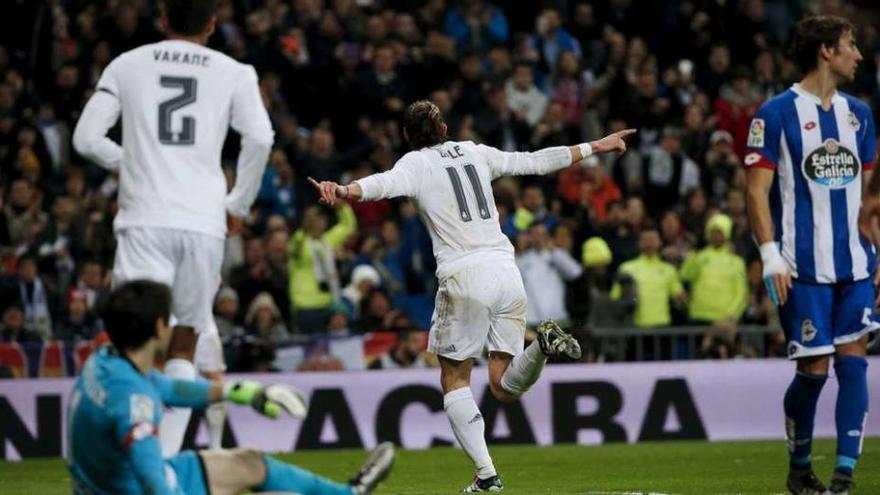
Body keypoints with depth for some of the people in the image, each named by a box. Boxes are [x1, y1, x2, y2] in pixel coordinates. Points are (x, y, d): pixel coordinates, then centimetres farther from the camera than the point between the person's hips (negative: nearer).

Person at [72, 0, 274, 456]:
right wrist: (238, 205, 8)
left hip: (145, 220, -1)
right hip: (204, 222, 1)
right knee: (182, 349, 15)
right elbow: (260, 139, -5)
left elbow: (86, 138, 7)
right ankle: (167, 459, 3)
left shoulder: (127, 65, 9)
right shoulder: (234, 73, 8)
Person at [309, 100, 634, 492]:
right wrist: (595, 147, 37)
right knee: (504, 387, 10)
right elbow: (536, 162, 25)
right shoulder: (476, 153, 18)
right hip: (506, 273, 4)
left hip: (464, 279, -4)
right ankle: (542, 344, -19)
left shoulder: (416, 164, 3)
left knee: (454, 382, 9)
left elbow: (386, 183, -19)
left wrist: (346, 191, -38)